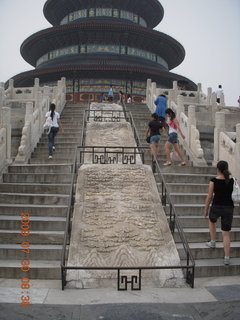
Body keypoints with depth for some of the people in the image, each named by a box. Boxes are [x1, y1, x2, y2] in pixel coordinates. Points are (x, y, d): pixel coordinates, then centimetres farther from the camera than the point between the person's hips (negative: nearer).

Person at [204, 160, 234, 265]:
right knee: (226, 233, 6)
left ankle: (213, 242, 34)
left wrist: (206, 210, 5)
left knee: (212, 221, 33)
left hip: (216, 207, -2)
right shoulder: (232, 181, -2)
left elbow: (209, 197, -7)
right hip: (229, 207, 2)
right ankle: (227, 258, 5)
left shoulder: (214, 181, -10)